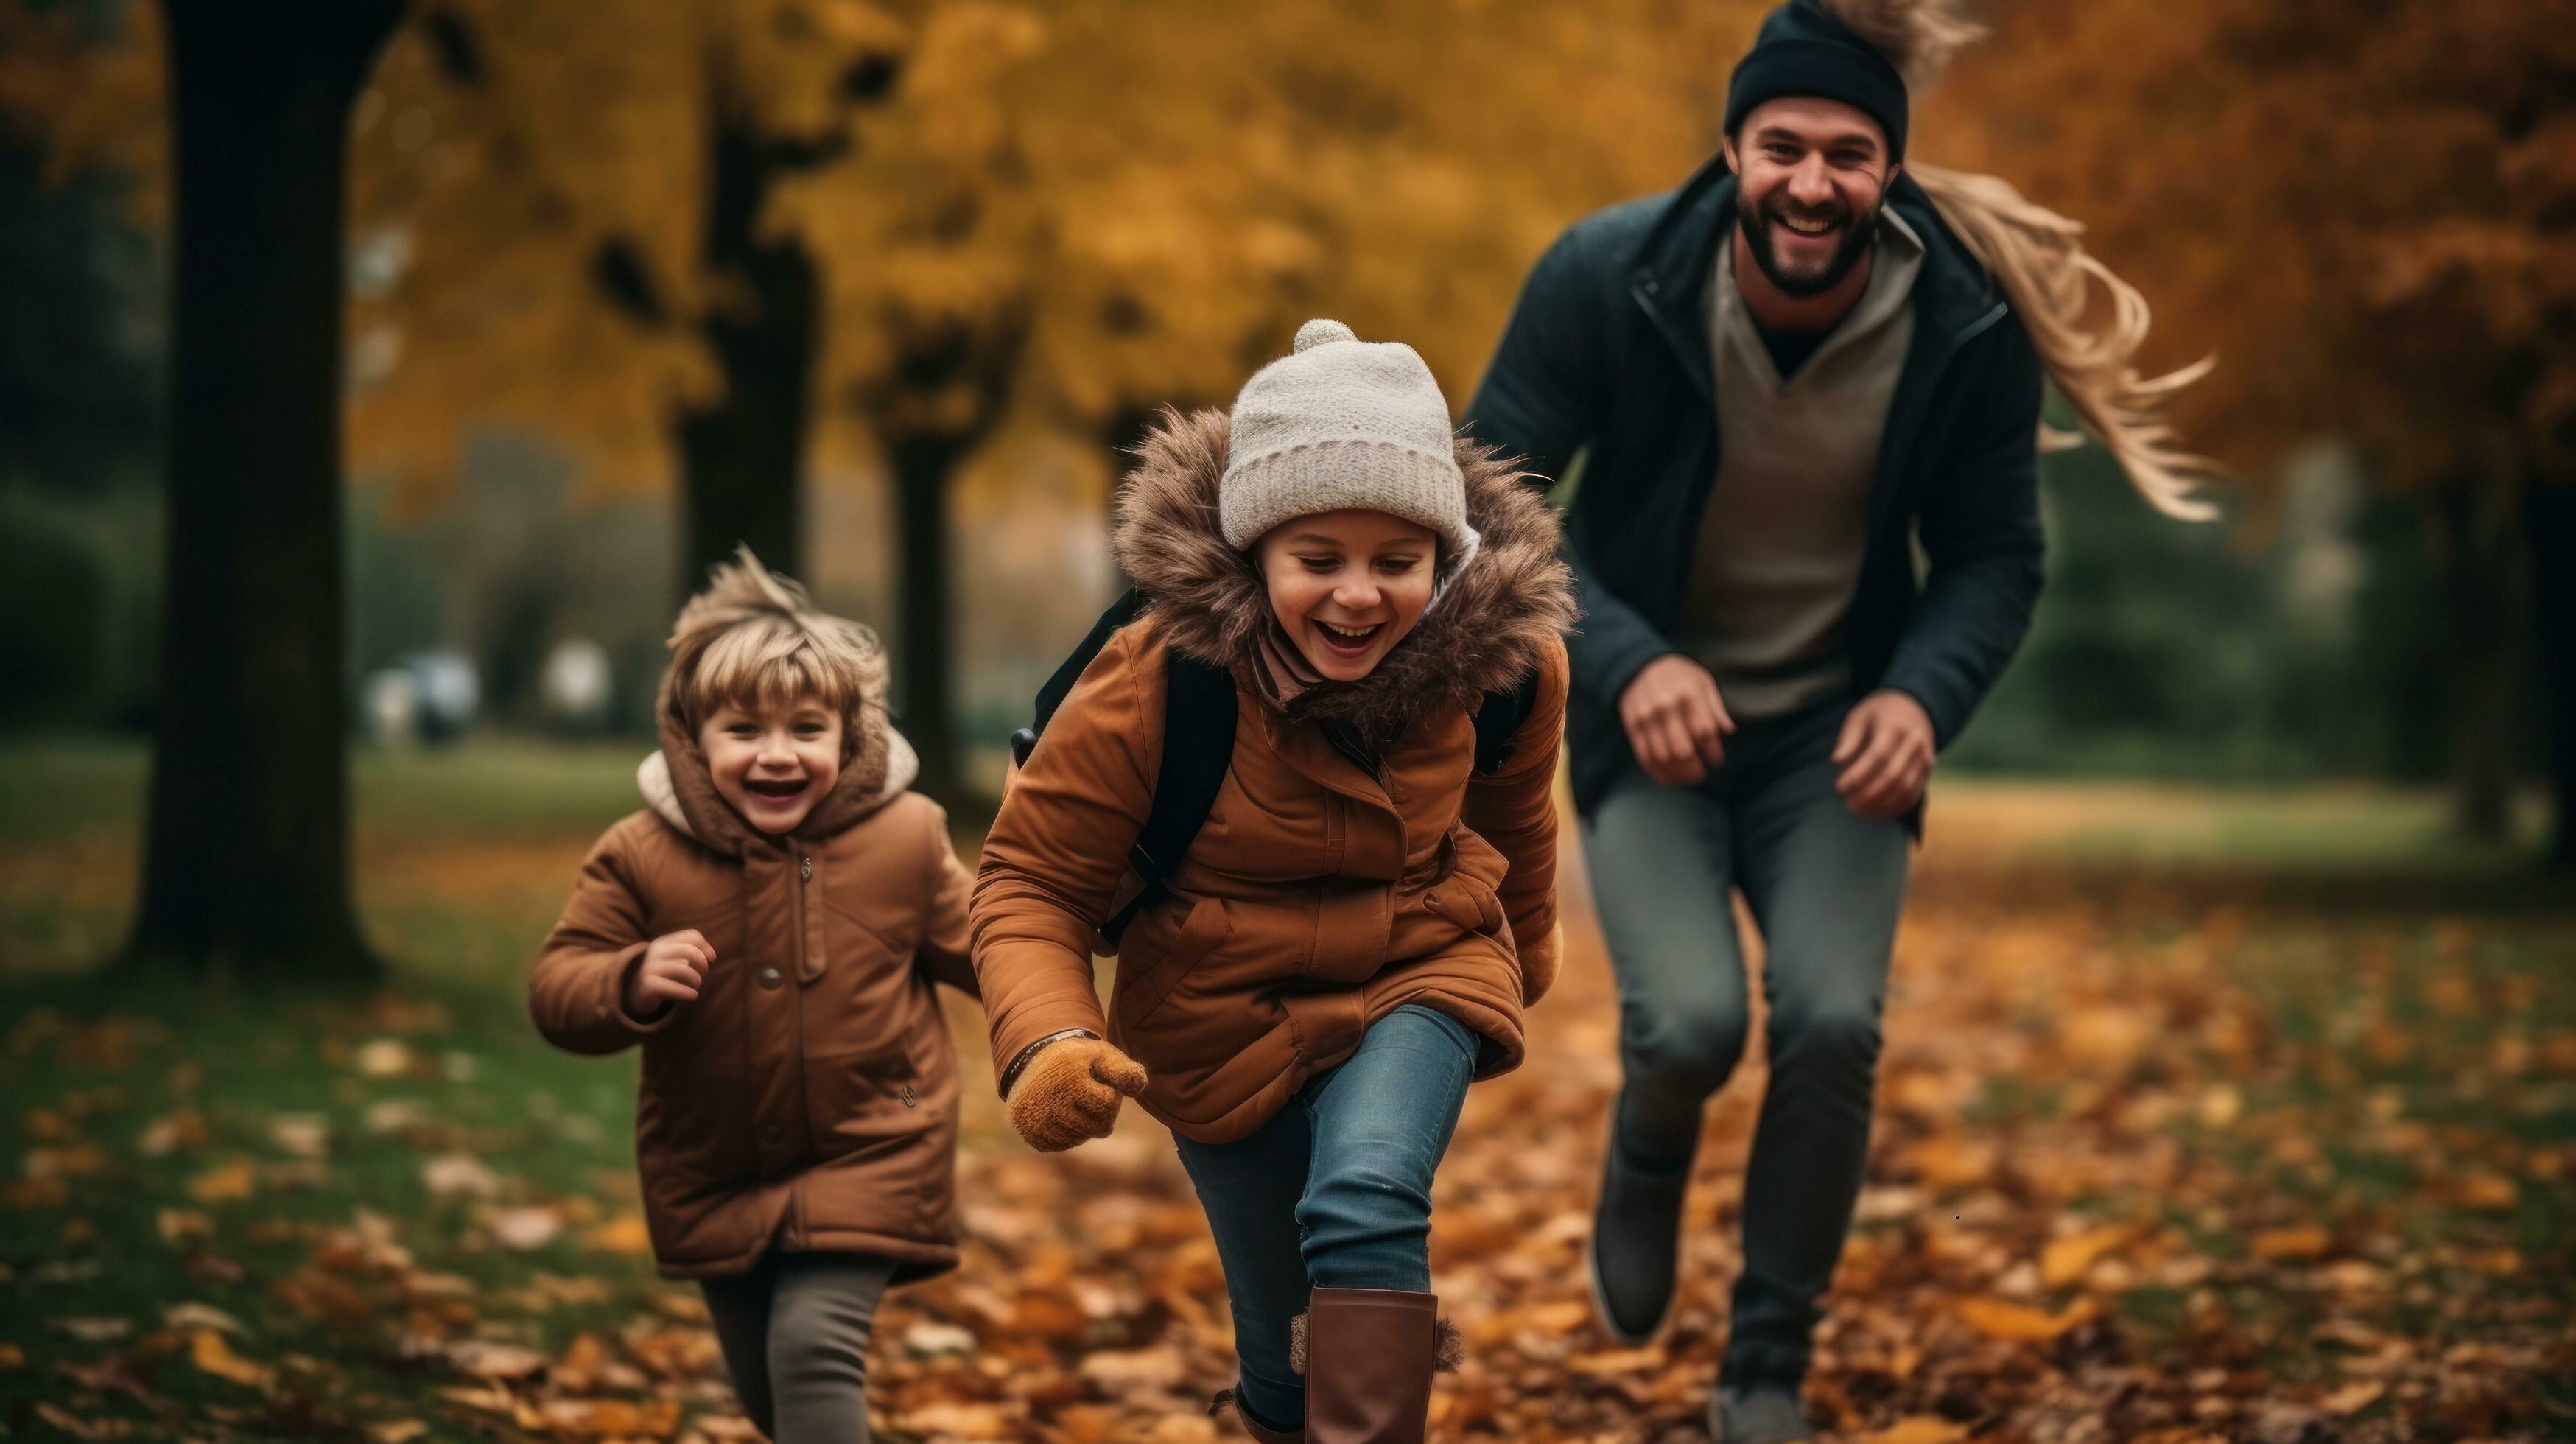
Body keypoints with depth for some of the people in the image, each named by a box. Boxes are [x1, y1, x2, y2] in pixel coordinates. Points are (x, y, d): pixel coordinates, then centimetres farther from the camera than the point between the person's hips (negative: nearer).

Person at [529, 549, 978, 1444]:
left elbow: (971, 947, 8)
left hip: (867, 1159, -2)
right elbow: (556, 992, -10)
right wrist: (633, 985, -29)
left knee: (816, 1346, -21)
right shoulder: (642, 857, -11)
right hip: (716, 1178, 3)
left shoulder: (903, 837, -6)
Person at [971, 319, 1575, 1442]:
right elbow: (1029, 881, -18)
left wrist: (1525, 953, 28)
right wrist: (1044, 1042, -38)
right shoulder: (1158, 679, -26)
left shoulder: (1506, 660, -16)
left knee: (1365, 1203, -30)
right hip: (1228, 1019, 0)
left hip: (1418, 979, 1)